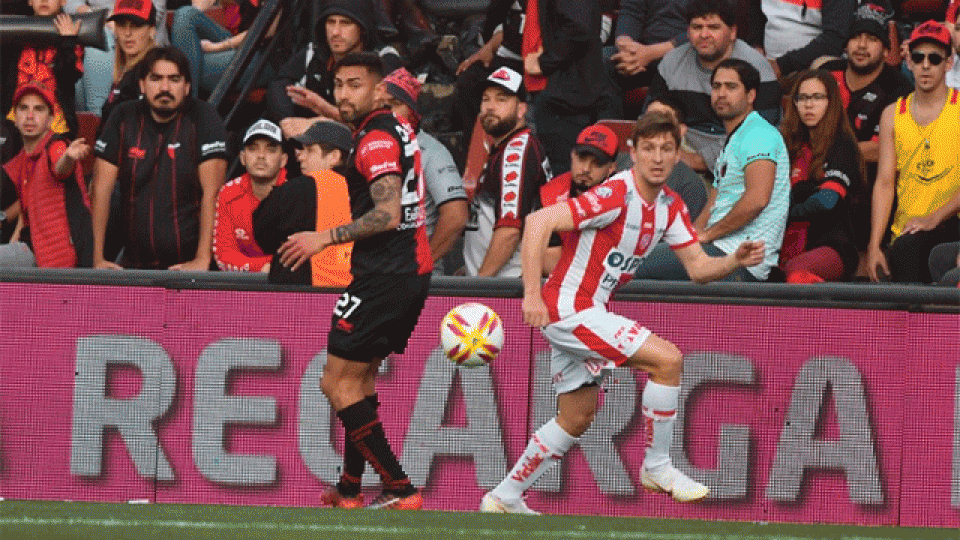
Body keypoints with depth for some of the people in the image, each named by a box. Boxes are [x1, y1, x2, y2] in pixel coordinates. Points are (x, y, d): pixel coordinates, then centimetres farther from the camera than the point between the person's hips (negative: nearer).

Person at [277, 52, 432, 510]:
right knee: (360, 377, 20)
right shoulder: (398, 130, 15)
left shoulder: (377, 139, -14)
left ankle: (400, 490, -15)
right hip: (414, 271, 10)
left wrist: (326, 237, -21)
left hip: (383, 277, -10)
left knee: (338, 383, -9)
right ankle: (350, 489, 25)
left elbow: (388, 214, -24)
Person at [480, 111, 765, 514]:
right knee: (668, 359, -17)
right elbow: (538, 222, -26)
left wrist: (736, 260, -13)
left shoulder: (670, 207, 6)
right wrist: (532, 295, -29)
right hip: (568, 309, -10)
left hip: (587, 313, 10)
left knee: (577, 418, 17)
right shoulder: (616, 195, -21)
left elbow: (698, 267, 8)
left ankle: (504, 497, 27)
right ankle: (656, 466, -5)